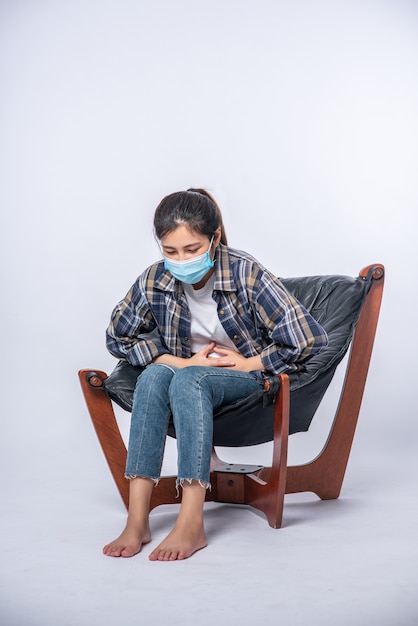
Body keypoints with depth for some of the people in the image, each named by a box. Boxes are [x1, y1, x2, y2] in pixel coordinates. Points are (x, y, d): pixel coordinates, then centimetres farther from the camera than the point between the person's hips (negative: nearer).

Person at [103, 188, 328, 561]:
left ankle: (192, 525, -41)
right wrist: (181, 362, -6)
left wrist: (249, 362, -13)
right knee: (154, 375, -31)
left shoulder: (246, 274, -19)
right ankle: (137, 520, -36)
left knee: (189, 380, -35)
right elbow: (117, 336, 6)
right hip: (189, 379, 4)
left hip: (249, 379, -4)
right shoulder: (155, 280, -8)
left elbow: (311, 340, -20)